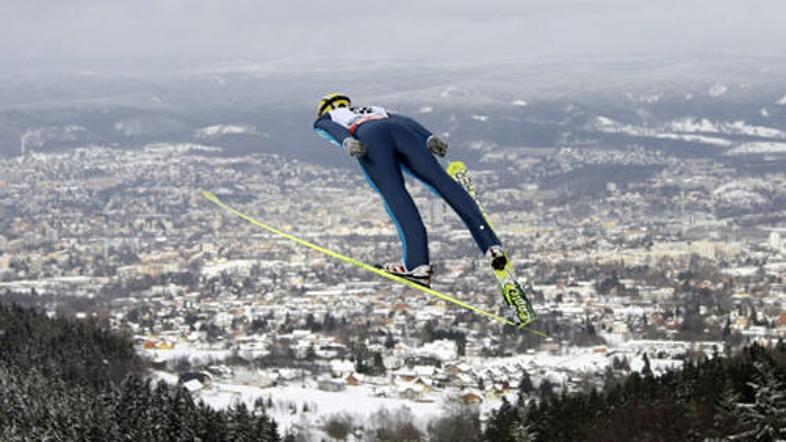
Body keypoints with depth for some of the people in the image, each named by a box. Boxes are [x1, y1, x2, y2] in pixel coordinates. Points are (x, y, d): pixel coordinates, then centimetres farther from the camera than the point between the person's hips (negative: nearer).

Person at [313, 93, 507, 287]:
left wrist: (346, 141, -11)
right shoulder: (377, 110, 46)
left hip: (369, 136, -3)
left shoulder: (324, 120, 35)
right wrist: (430, 138, 9)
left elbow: (334, 130, 10)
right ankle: (491, 245, -18)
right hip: (402, 128, 3)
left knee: (394, 195, -13)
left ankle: (417, 263, -26)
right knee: (441, 180, -6)